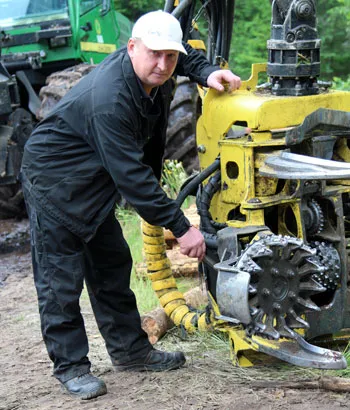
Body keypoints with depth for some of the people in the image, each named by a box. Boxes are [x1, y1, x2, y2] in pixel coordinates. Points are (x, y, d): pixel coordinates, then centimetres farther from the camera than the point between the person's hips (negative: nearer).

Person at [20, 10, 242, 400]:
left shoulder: (155, 74, -9)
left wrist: (208, 72, -5)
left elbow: (185, 56, 18)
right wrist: (180, 227, -33)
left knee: (111, 266, 15)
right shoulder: (108, 99, -36)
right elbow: (131, 175, -36)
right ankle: (70, 366, 5)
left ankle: (129, 349, 26)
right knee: (61, 279, -4)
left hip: (93, 184, 10)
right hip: (53, 181, -9)